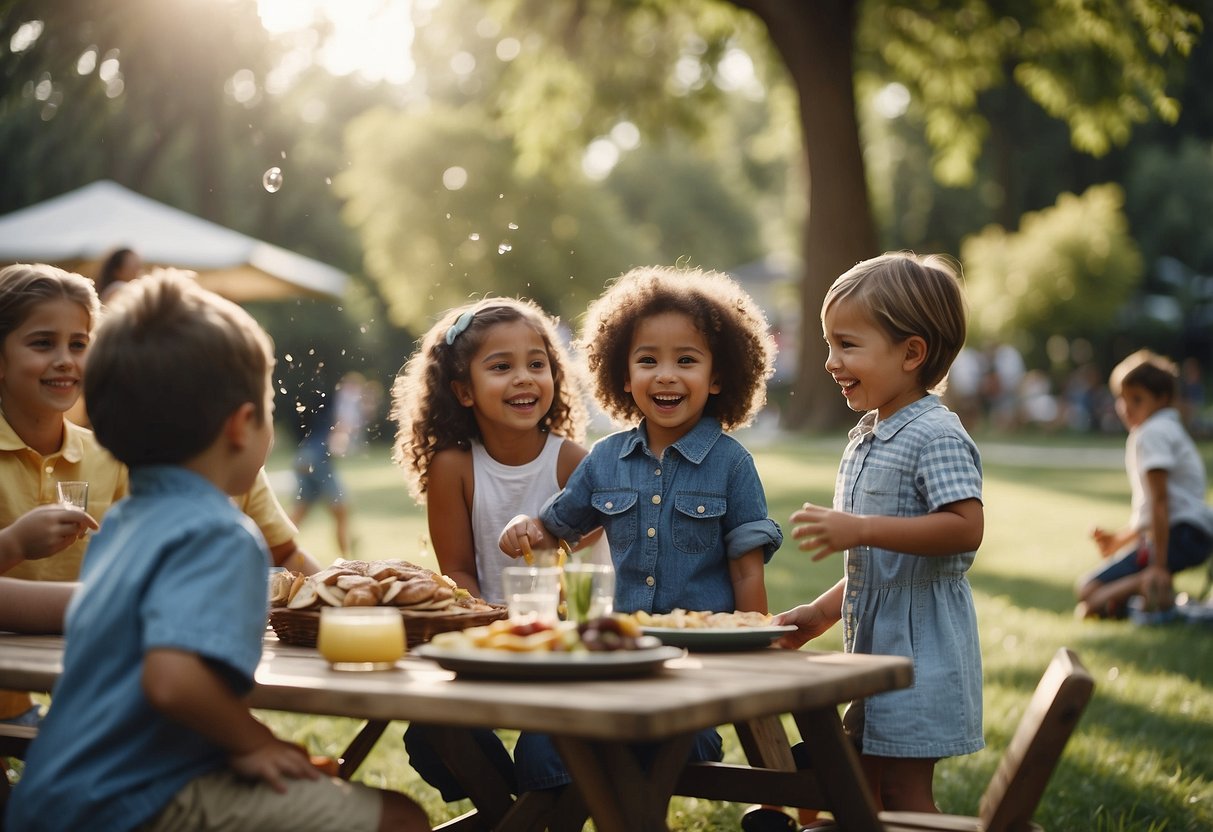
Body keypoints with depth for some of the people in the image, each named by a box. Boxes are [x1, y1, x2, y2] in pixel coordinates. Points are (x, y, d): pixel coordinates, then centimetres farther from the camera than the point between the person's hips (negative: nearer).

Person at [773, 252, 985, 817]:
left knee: (903, 792, -3)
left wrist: (859, 529, -31)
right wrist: (823, 612, 16)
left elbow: (965, 528, -28)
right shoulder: (865, 438, 14)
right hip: (873, 642, 10)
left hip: (921, 647, -10)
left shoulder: (935, 435, -15)